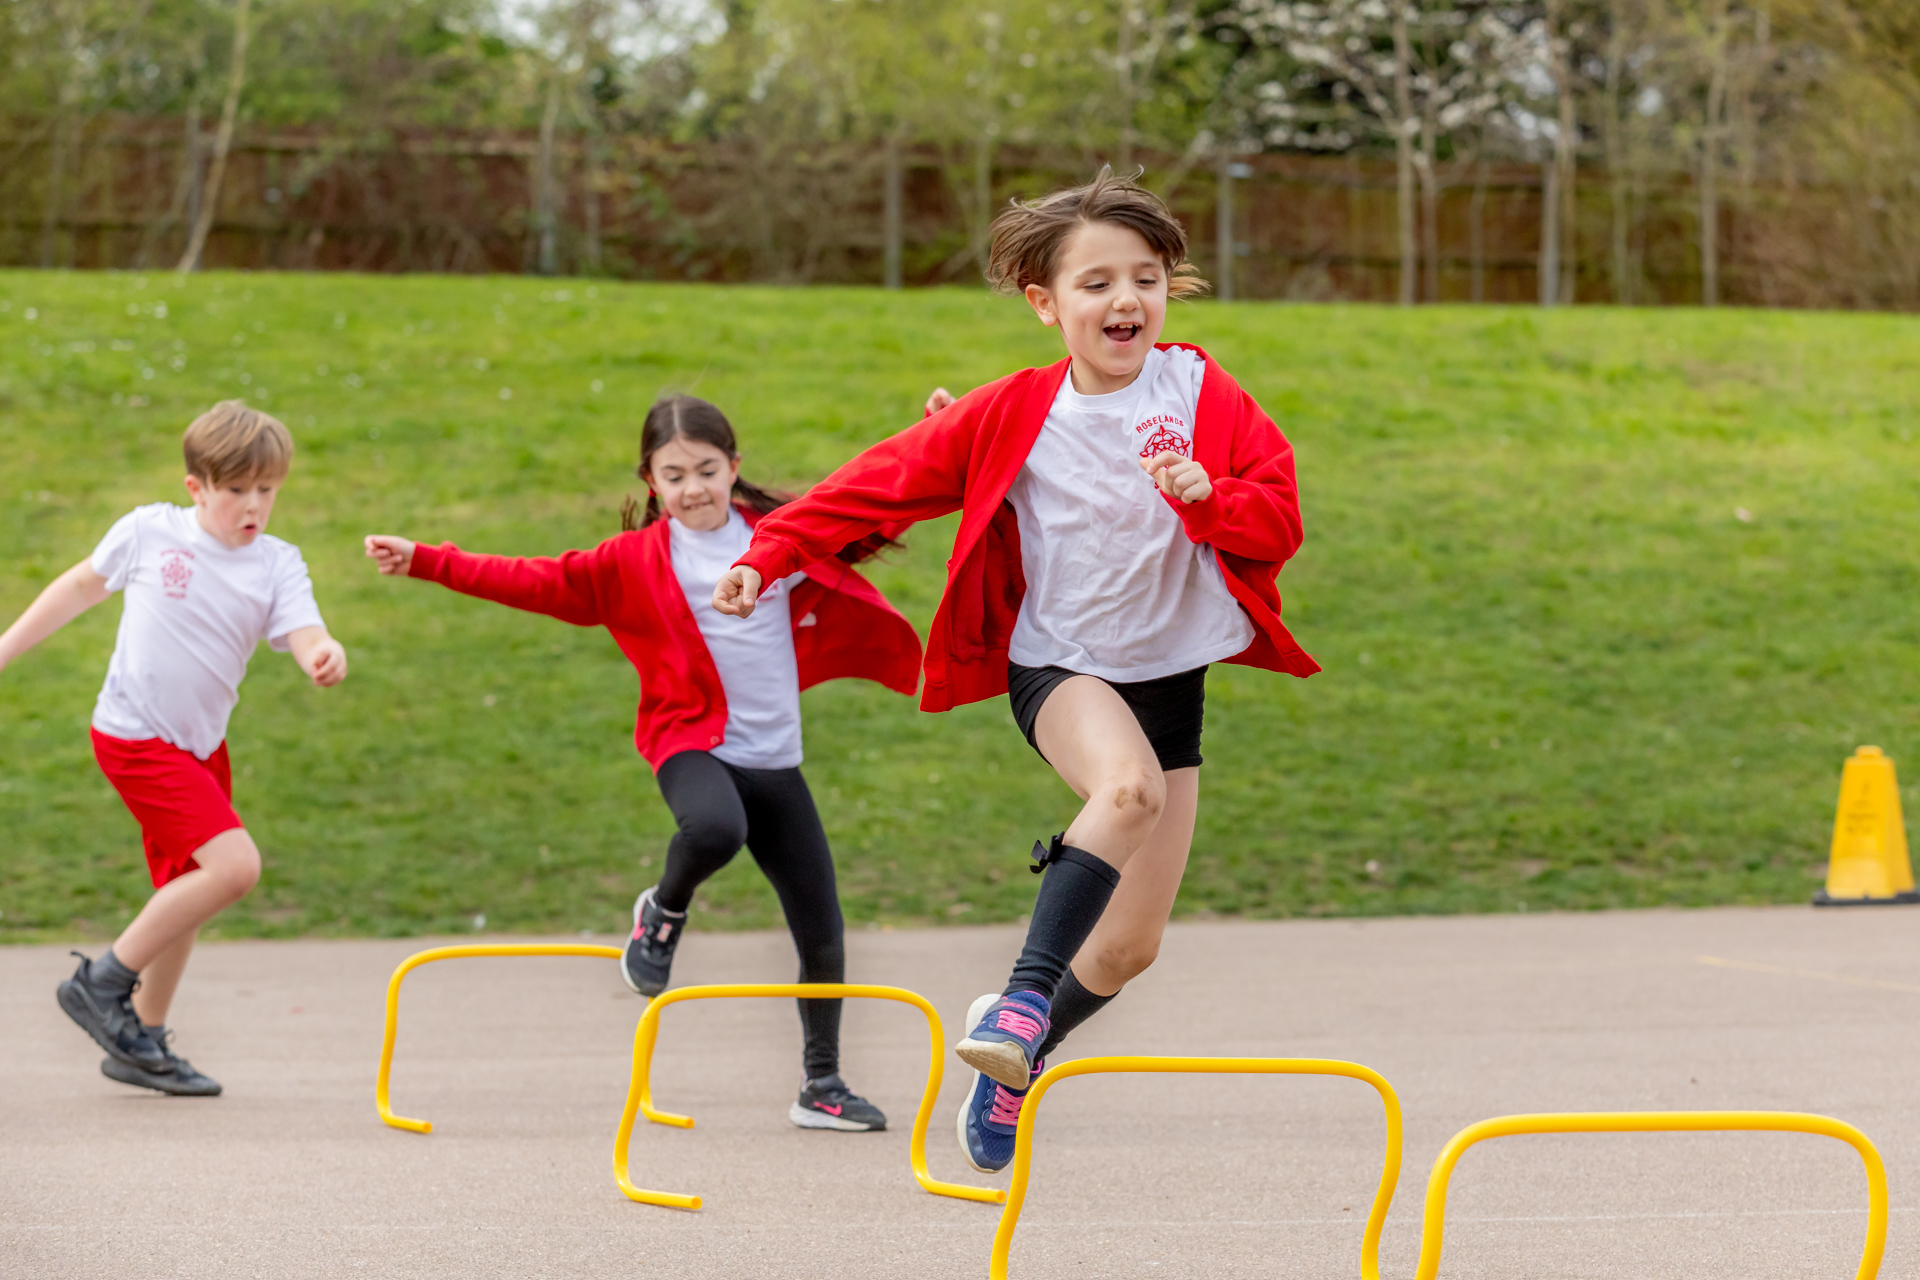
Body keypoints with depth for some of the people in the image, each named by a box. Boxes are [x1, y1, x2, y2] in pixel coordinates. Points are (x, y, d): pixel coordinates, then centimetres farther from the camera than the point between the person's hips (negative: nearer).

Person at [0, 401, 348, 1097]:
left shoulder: (277, 564, -2)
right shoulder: (149, 531, -8)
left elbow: (302, 633, -17)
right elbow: (83, 584, 8)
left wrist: (325, 655, -42)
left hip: (200, 743, 6)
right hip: (135, 736, -6)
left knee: (186, 892, 14)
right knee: (234, 864, -19)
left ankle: (143, 1040, 30)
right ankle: (104, 982, -8)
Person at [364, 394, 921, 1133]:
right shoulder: (634, 561, 1)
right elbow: (540, 583, -1)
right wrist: (426, 563, -5)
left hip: (775, 759, 3)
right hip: (694, 743, -3)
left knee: (822, 935, 3)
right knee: (714, 828, -40)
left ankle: (822, 1085, 22)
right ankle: (664, 911, -5)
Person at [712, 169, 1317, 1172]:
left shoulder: (1204, 396, -5)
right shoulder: (1010, 415, -7)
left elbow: (1279, 524, -7)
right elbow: (881, 483, -2)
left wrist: (1204, 494, -27)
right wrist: (767, 556, -7)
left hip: (1170, 676, 3)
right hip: (1059, 667, -2)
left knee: (1129, 947, 2)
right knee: (1130, 785, -38)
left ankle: (1015, 1057, 28)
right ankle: (1026, 992, -32)